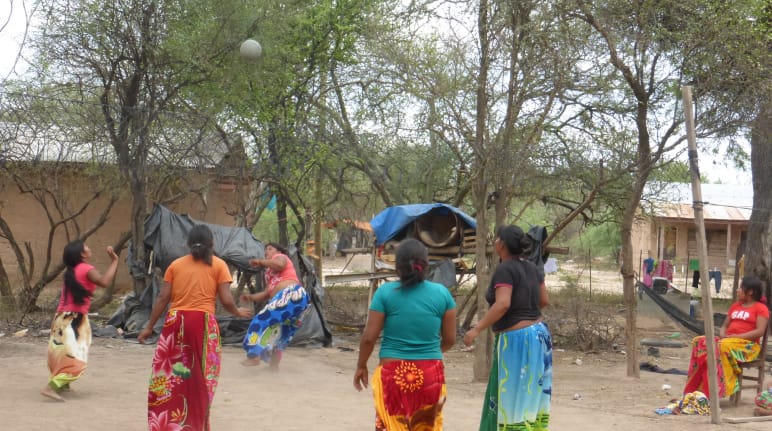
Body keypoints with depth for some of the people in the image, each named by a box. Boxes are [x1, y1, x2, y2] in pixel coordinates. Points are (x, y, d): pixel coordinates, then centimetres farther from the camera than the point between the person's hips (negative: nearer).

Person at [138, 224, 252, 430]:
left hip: (176, 322, 2)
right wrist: (238, 312, 18)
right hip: (202, 323, -2)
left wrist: (149, 326, 11)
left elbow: (163, 298, 6)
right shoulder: (218, 265, 5)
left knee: (169, 374, 8)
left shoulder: (176, 264, 11)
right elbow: (226, 300, -2)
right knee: (201, 377, 8)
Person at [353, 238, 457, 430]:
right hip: (430, 374, 2)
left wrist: (361, 366, 11)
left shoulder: (385, 293, -6)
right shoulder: (442, 293, -1)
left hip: (393, 373, -2)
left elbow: (369, 337, -5)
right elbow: (450, 339, 5)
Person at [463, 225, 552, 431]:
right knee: (530, 394, 14)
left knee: (514, 395, 0)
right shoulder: (531, 267, 8)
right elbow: (544, 300, 13)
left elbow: (502, 304, -27)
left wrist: (477, 329, -25)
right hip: (537, 334, 8)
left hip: (515, 339, -8)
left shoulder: (505, 269, -15)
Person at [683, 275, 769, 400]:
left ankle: (716, 390, -36)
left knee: (723, 346, -39)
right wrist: (722, 334, 0)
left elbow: (759, 331, -11)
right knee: (699, 342, -19)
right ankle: (695, 388, -26)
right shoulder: (735, 306, 22)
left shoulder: (761, 308, 0)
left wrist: (736, 336, -17)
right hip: (727, 340, 7)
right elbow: (725, 325, 24)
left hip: (748, 344, -7)